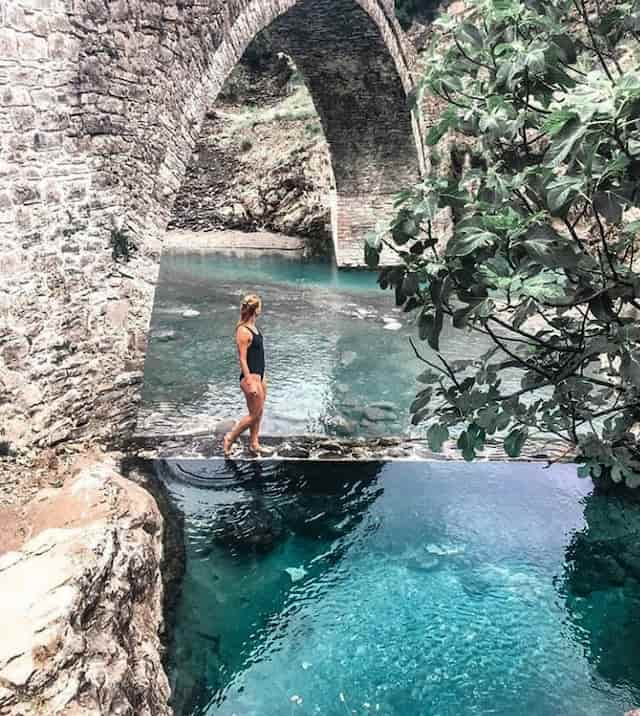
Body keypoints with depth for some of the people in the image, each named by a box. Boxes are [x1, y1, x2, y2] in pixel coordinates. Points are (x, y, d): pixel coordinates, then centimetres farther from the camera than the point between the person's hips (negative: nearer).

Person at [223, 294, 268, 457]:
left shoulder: (254, 327, 10)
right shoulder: (243, 331, -19)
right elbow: (242, 359, -19)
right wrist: (250, 383, -21)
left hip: (259, 375, 9)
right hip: (250, 376, -9)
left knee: (259, 412, 14)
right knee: (254, 414, 0)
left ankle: (254, 444, 25)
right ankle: (229, 439, 13)